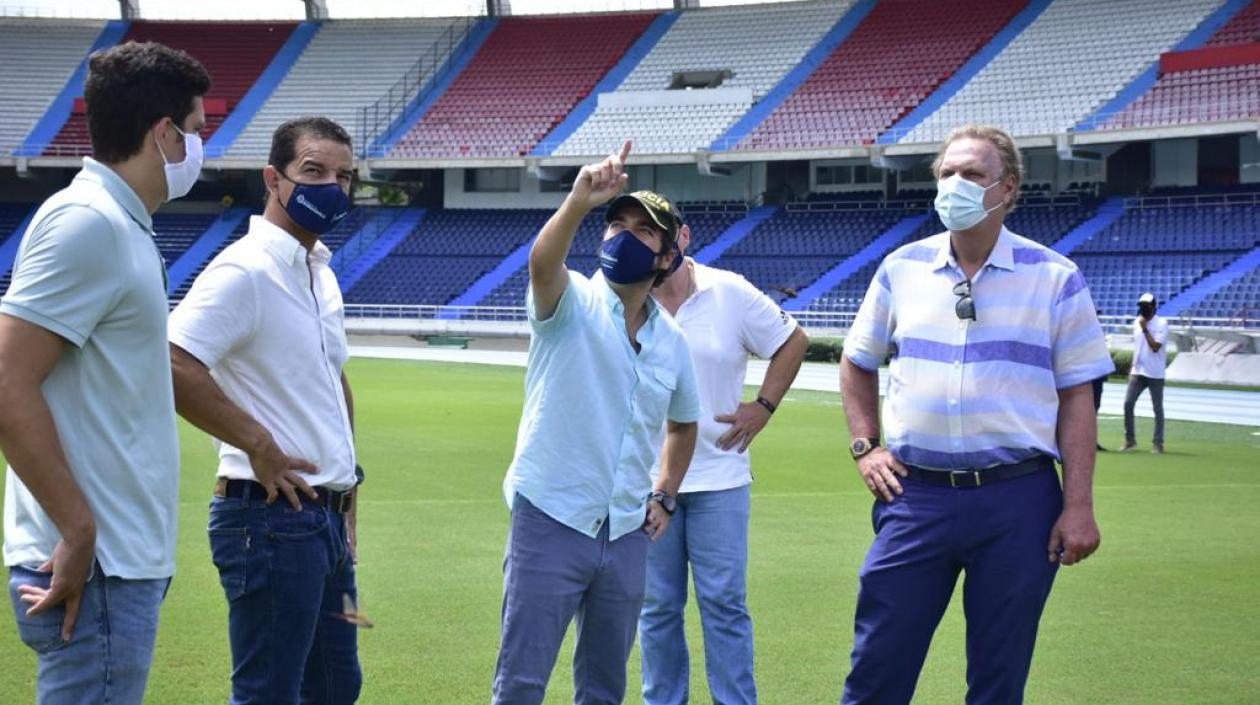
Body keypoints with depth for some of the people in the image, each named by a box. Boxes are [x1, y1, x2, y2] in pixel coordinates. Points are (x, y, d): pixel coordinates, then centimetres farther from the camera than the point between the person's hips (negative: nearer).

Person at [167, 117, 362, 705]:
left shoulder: (321, 274, 15)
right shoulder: (245, 270, -14)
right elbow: (172, 367, -26)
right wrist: (260, 445, -19)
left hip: (326, 518, 9)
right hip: (271, 516, -9)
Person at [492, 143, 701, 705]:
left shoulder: (672, 340, 10)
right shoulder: (573, 303, -5)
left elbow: (683, 423, 28)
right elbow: (542, 263, -30)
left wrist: (664, 496, 16)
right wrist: (578, 203, -47)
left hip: (627, 534, 5)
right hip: (552, 519, -5)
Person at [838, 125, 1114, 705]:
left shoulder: (1055, 279, 0)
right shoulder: (901, 268, 7)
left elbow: (1076, 397, -1)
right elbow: (857, 364, 21)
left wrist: (1078, 508, -6)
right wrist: (866, 448, 8)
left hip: (1018, 502, -2)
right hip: (916, 494, 2)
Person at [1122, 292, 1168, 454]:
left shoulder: (1162, 324, -9)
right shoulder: (1137, 322, 10)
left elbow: (1155, 346, -19)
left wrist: (1145, 329, -19)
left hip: (1155, 374, -5)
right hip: (1137, 372, 5)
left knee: (1157, 408, 1)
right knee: (1128, 403, -4)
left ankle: (1158, 442, 6)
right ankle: (1130, 439, 5)